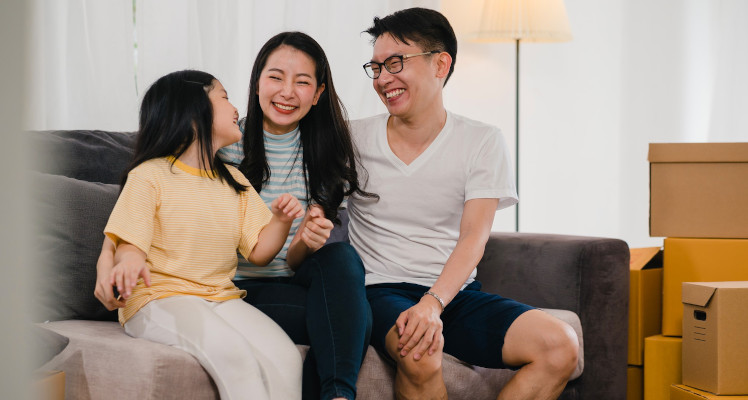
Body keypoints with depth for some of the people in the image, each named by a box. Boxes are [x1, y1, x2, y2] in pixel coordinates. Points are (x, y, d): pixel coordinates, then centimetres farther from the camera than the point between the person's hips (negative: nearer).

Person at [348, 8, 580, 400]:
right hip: (381, 292, -2)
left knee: (559, 345, -21)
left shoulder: (481, 142, 3)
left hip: (454, 292, 2)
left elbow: (473, 237, -8)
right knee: (420, 352, -37)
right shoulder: (354, 139, 6)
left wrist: (433, 303, -24)